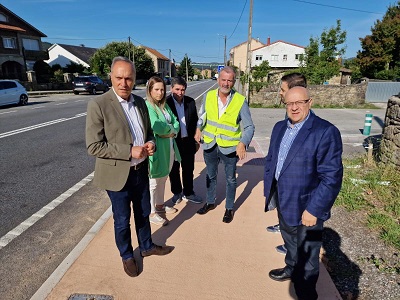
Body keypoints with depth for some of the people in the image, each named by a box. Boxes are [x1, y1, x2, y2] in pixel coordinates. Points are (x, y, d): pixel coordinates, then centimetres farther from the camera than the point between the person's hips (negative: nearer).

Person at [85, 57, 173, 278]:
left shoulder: (140, 102, 2)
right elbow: (93, 146, -18)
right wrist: (130, 151, -24)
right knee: (122, 220, 14)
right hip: (117, 174, -5)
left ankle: (146, 246, 46)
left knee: (143, 213, 22)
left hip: (141, 170, 6)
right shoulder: (98, 105, -17)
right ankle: (127, 256, 39)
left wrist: (150, 143, -10)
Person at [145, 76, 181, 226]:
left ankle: (160, 205, 40)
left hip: (169, 147, 8)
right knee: (154, 181, 6)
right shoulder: (147, 106, -16)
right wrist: (171, 128, -9)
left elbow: (176, 122, 7)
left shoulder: (165, 105, 9)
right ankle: (152, 213, 22)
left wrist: (171, 131, -13)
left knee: (163, 179, 20)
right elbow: (157, 127, -27)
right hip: (156, 149, -8)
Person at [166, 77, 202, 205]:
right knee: (174, 170, 14)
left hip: (188, 141, 3)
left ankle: (188, 193, 32)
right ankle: (177, 193, 34)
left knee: (188, 169, 14)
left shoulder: (190, 102, 1)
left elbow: (195, 121, 8)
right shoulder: (166, 102, -11)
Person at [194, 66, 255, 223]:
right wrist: (199, 129, -3)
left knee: (230, 179, 14)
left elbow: (249, 127, -11)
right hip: (209, 145, 3)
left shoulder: (240, 101, -14)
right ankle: (210, 202, 42)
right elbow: (202, 115, 14)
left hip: (230, 147, -3)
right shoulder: (209, 96, -4)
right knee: (210, 175, 20)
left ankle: (229, 208, 34)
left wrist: (243, 143, -27)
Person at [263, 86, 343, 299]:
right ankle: (291, 269, 57)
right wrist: (268, 191, 9)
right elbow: (270, 160, 10)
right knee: (289, 241, 30)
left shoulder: (326, 132, -20)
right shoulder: (279, 127, 3)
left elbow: (332, 177, -21)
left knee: (307, 255, 15)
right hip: (283, 202, 6)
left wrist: (314, 209, -21)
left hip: (306, 208, -6)